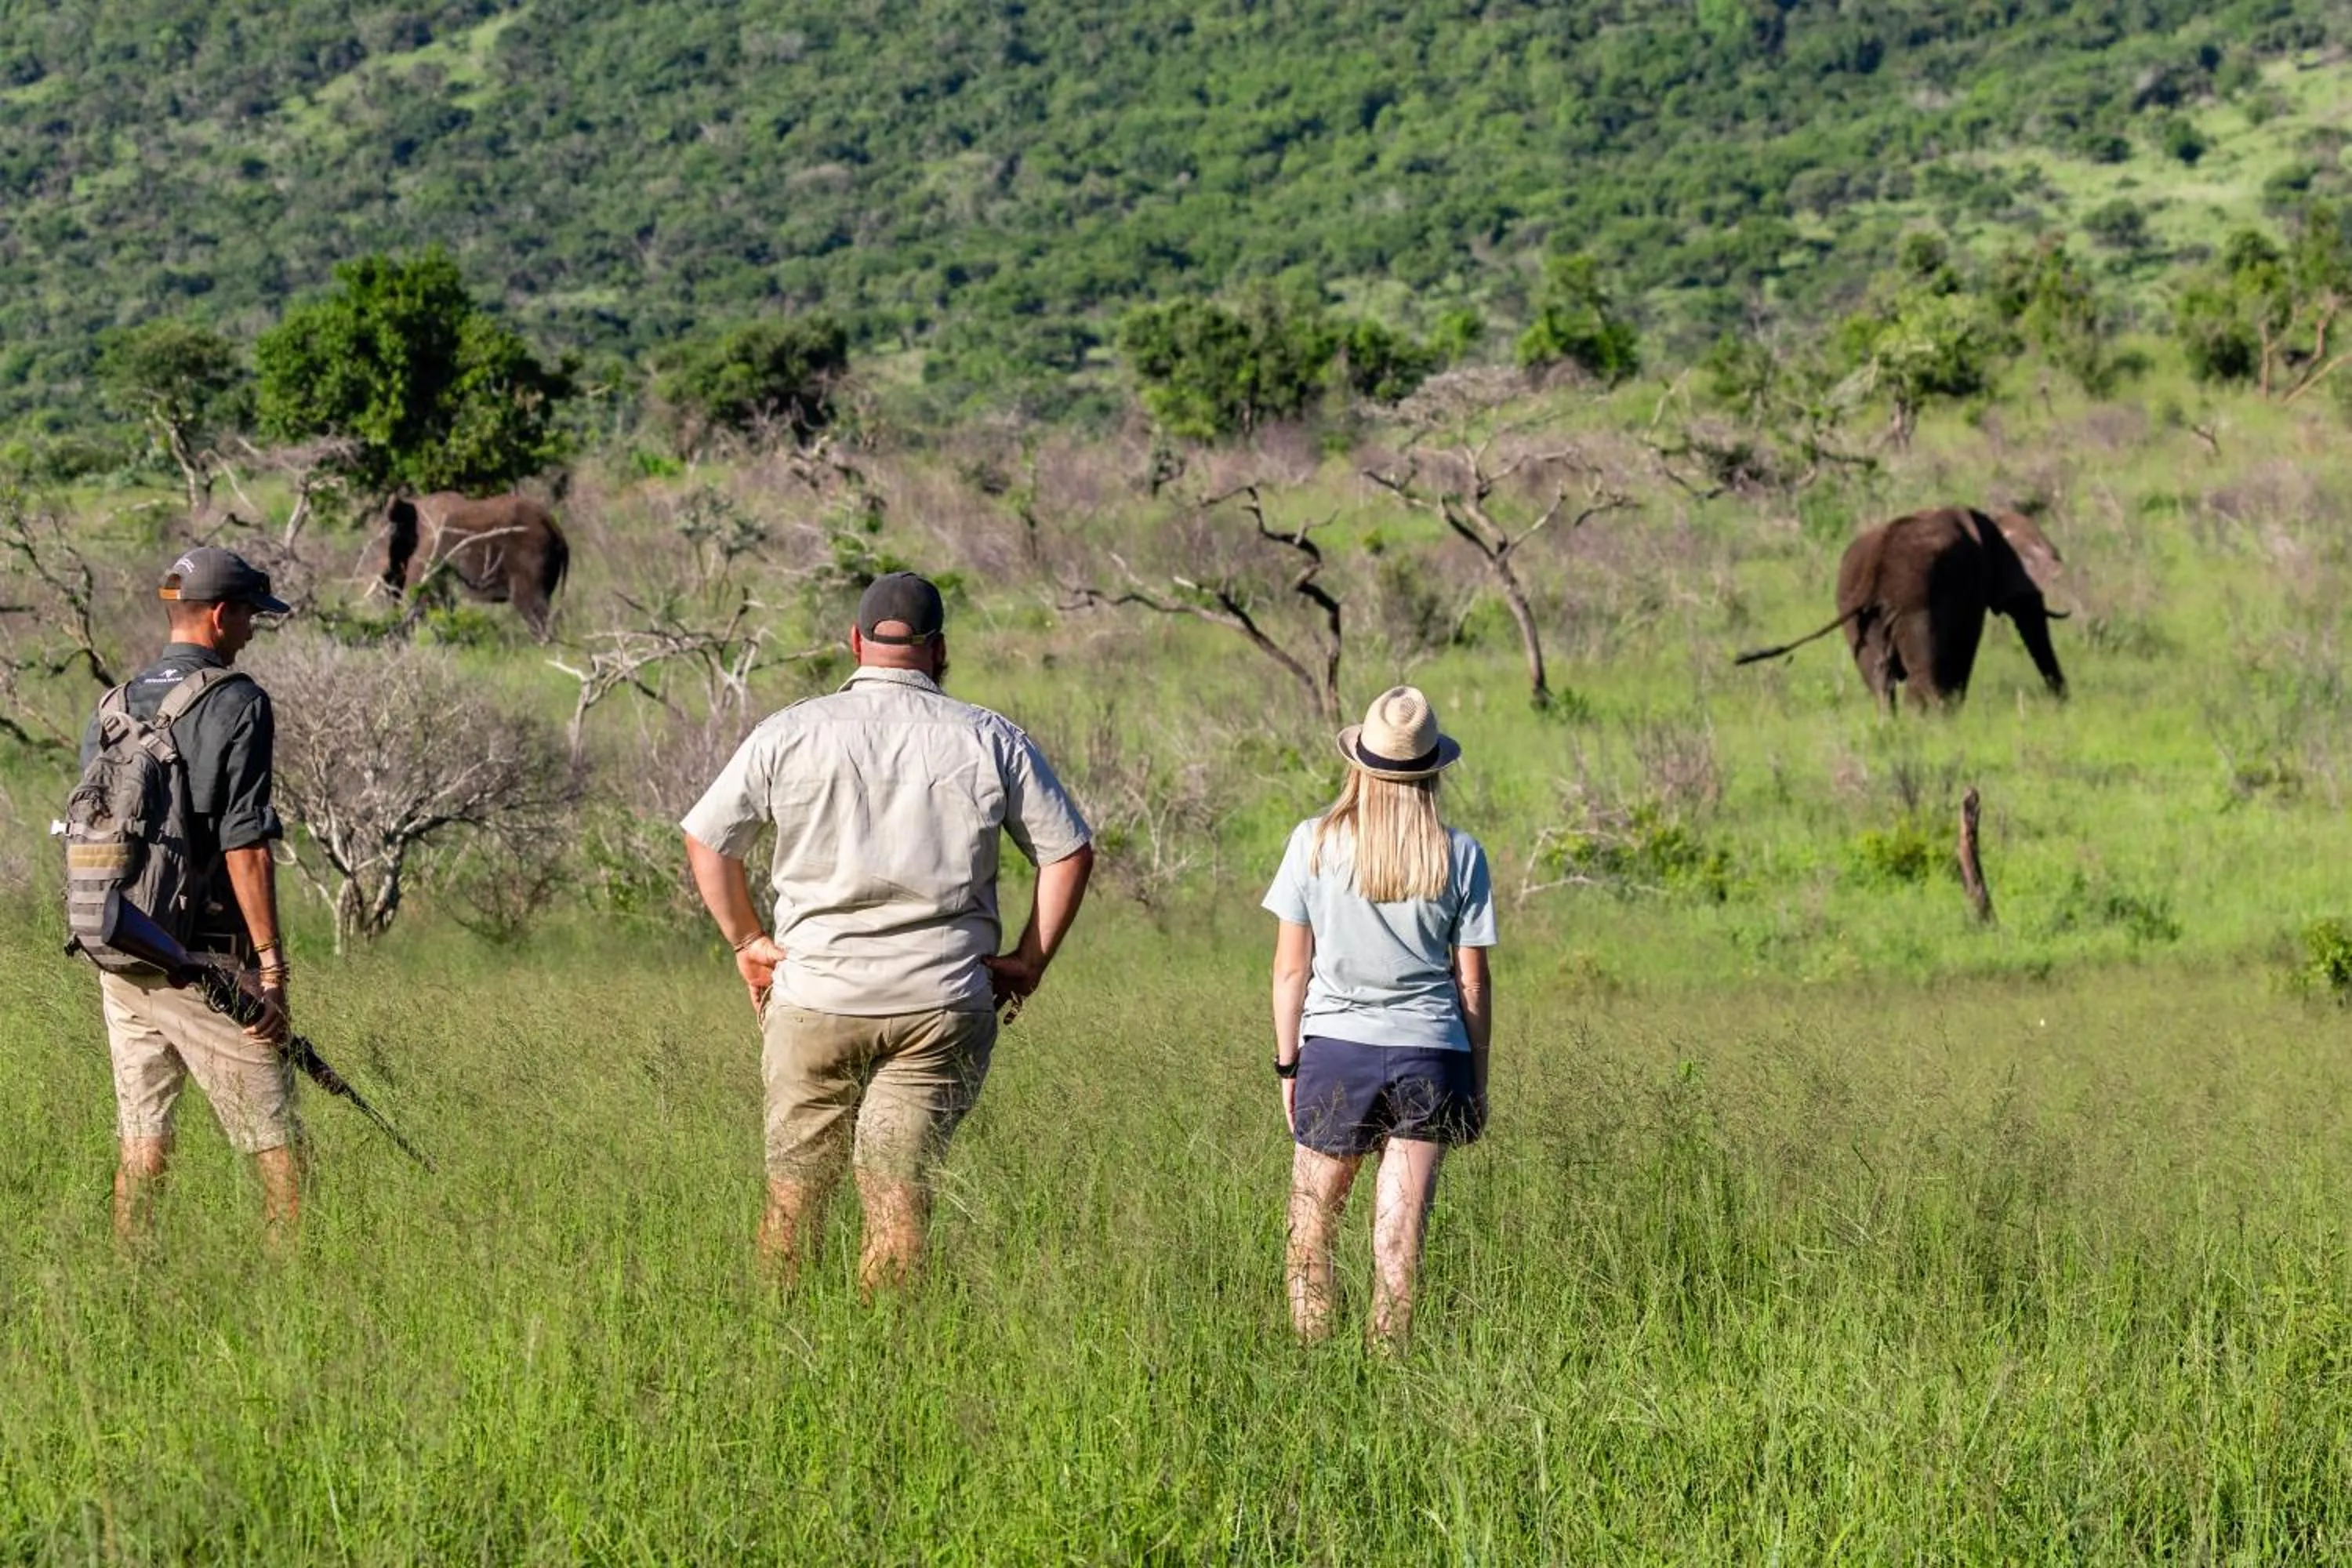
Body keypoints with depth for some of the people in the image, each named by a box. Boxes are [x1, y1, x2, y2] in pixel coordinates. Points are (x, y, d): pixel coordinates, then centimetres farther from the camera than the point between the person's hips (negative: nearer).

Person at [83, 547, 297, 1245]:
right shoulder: (235, 703, -9)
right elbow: (245, 846, -15)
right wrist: (271, 966, -13)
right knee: (273, 1140, -2)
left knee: (141, 1147, 10)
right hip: (204, 962, -6)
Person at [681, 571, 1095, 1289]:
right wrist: (1030, 960, 9)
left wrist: (747, 942, 14)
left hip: (815, 995, 0)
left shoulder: (788, 734, 3)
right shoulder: (991, 740, 3)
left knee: (792, 1191, 11)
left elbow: (705, 841, 6)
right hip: (943, 1004, 0)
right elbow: (1070, 852, 4)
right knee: (899, 1200, -1)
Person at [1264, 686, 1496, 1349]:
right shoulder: (1459, 855, -1)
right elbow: (1472, 982, 2)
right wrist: (1477, 1079, 12)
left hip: (1336, 1048, 0)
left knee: (1310, 1229, 13)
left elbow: (1291, 969, 0)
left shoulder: (1315, 843, -3)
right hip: (1429, 1053, 1)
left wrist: (1288, 1063, 10)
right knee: (1399, 1238, 2)